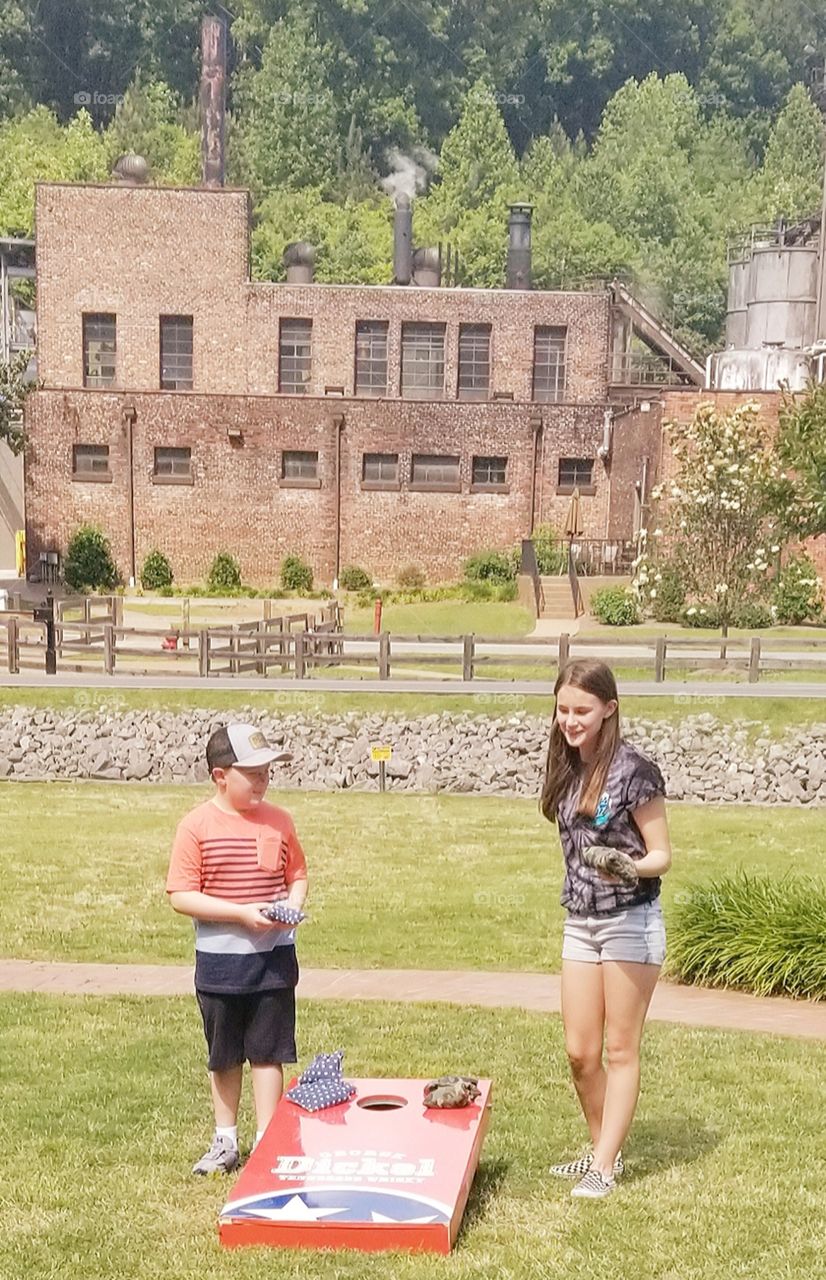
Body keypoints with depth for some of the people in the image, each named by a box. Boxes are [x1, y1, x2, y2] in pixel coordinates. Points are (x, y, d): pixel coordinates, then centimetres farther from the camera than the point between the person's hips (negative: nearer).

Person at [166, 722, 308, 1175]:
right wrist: (243, 912, -21)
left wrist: (294, 904, -11)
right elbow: (181, 896, -12)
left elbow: (296, 874, 11)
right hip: (219, 959, -1)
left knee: (268, 1052, 6)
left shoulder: (279, 821, 0)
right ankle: (225, 1141, 29)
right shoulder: (197, 826, -10)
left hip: (274, 956, 1)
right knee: (224, 1056, 14)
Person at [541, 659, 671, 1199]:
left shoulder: (633, 769, -14)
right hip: (580, 922, 6)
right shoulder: (568, 769, 5)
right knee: (580, 1052, 9)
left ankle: (605, 1166, 11)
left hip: (630, 920, -6)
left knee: (620, 1050, 3)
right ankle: (603, 1150, 26)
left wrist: (630, 867, -30)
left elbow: (662, 855, -11)